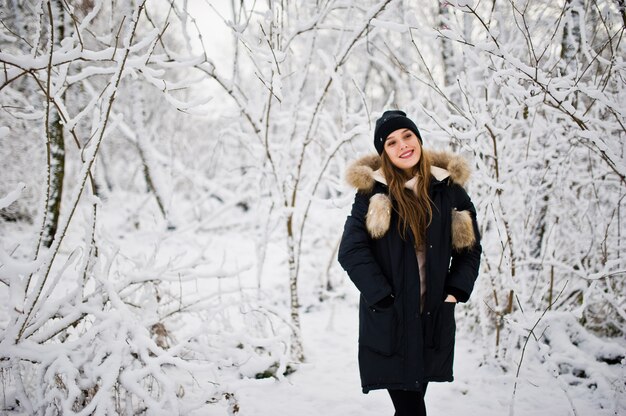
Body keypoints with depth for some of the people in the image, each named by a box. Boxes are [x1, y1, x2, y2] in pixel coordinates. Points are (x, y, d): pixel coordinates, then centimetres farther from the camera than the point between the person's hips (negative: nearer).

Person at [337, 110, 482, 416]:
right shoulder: (373, 193, -4)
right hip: (388, 321, -3)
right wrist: (384, 297, -13)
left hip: (434, 318, 3)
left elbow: (470, 246, 11)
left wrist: (455, 292, 0)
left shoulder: (448, 189, 4)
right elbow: (351, 250, -8)